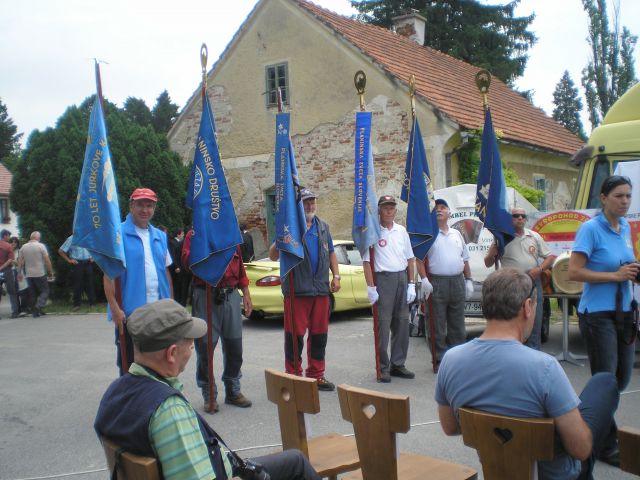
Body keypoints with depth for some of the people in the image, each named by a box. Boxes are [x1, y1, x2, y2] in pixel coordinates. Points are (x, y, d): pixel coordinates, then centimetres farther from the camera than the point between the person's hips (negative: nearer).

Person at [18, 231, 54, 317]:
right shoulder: (41, 246, -9)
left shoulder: (23, 247, 4)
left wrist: (19, 272, 14)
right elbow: (47, 260, -10)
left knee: (32, 293, 12)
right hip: (40, 274, -5)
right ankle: (38, 306, -16)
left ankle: (34, 311, 13)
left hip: (29, 274, 5)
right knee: (45, 291, 3)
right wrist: (51, 271, -1)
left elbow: (20, 261, 6)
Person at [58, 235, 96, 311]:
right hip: (77, 264, -3)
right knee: (77, 285, 0)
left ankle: (92, 303, 11)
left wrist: (92, 257, 12)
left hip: (88, 264, 3)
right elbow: (61, 251, 0)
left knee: (90, 284, 4)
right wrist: (69, 260, -4)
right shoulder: (71, 239, -1)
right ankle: (76, 305, 8)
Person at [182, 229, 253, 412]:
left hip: (231, 296, 4)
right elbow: (187, 261, -13)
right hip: (206, 296, -4)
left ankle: (233, 391, 23)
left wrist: (245, 293, 15)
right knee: (205, 347, 0)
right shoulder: (194, 234, 2)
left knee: (234, 346, 8)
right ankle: (209, 395, 13)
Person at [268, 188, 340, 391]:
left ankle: (316, 374, 21)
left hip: (321, 289, 5)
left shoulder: (323, 227, 16)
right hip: (297, 290, -5)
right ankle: (293, 375, 9)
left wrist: (336, 276, 10)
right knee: (295, 335, -2)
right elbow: (273, 256, -6)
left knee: (319, 334, 10)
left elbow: (331, 253, 23)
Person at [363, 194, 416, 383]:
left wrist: (411, 284, 8)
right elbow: (366, 261, -7)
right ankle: (383, 367, 4)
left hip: (402, 278, 5)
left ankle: (398, 364, 20)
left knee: (402, 322, 9)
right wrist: (371, 287, -13)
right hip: (383, 278, -5)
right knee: (383, 324, -4)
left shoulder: (402, 231, 12)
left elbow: (410, 258, 15)